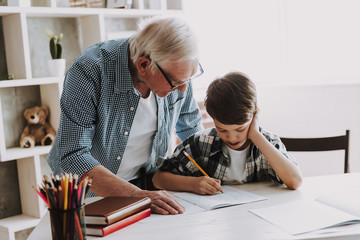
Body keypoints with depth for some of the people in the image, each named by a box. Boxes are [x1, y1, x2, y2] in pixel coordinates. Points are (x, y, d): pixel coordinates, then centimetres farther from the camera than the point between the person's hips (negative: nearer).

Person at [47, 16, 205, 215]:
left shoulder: (177, 70, -11)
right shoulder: (89, 72, -28)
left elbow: (191, 128, 8)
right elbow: (72, 156, -29)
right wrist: (137, 195, -37)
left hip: (142, 182, 3)